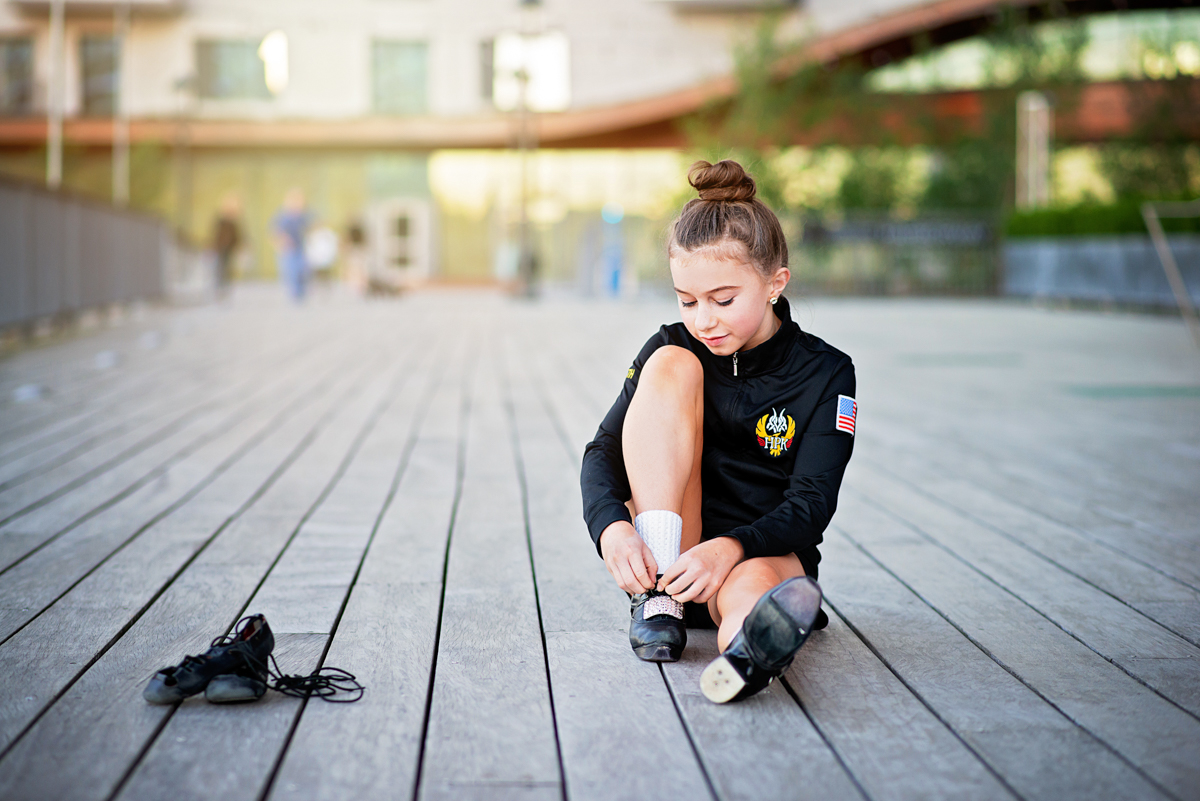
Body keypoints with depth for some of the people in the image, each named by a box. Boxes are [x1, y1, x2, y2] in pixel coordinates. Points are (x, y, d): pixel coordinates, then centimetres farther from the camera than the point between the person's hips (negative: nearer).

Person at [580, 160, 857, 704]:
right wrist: (611, 527, -27)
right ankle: (657, 592, -28)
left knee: (753, 586, -41)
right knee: (671, 366, -18)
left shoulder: (824, 374, -5)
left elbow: (811, 505, -15)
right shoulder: (672, 345, 3)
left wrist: (731, 549, -36)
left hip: (766, 552, -2)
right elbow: (603, 453, -4)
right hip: (665, 552, 2)